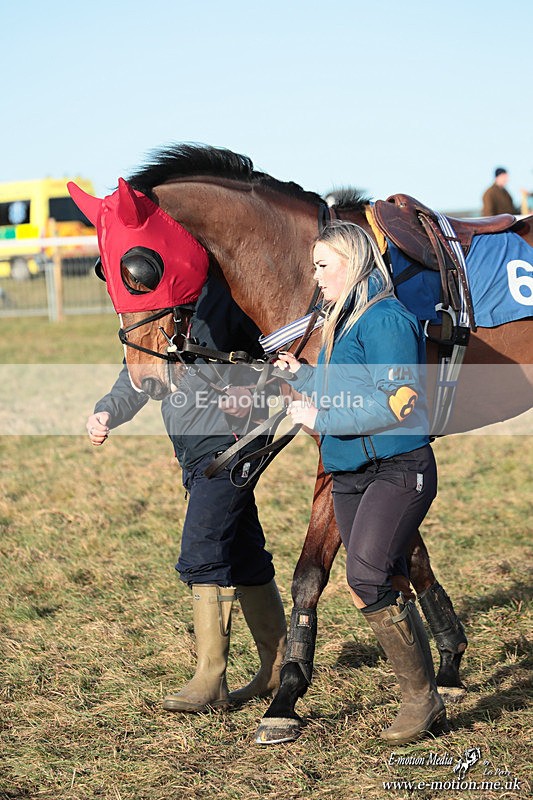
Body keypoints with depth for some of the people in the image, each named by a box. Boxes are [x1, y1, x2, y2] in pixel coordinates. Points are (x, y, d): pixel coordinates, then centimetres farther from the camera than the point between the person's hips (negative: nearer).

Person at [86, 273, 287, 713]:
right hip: (194, 450, 9)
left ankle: (211, 681, -8)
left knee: (201, 554, -13)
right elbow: (139, 373, 16)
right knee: (242, 556, 14)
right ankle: (279, 667, 24)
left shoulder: (224, 294, -11)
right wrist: (108, 412, -2)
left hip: (227, 441, -9)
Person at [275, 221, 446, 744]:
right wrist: (301, 375, 13)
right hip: (349, 476, 10)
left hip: (398, 471, -10)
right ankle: (421, 701, 21)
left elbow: (397, 403, -22)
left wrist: (320, 418, -18)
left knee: (366, 582, -18)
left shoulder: (385, 319, -13)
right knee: (383, 589, 10)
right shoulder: (342, 321, 16)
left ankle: (422, 698, -4)